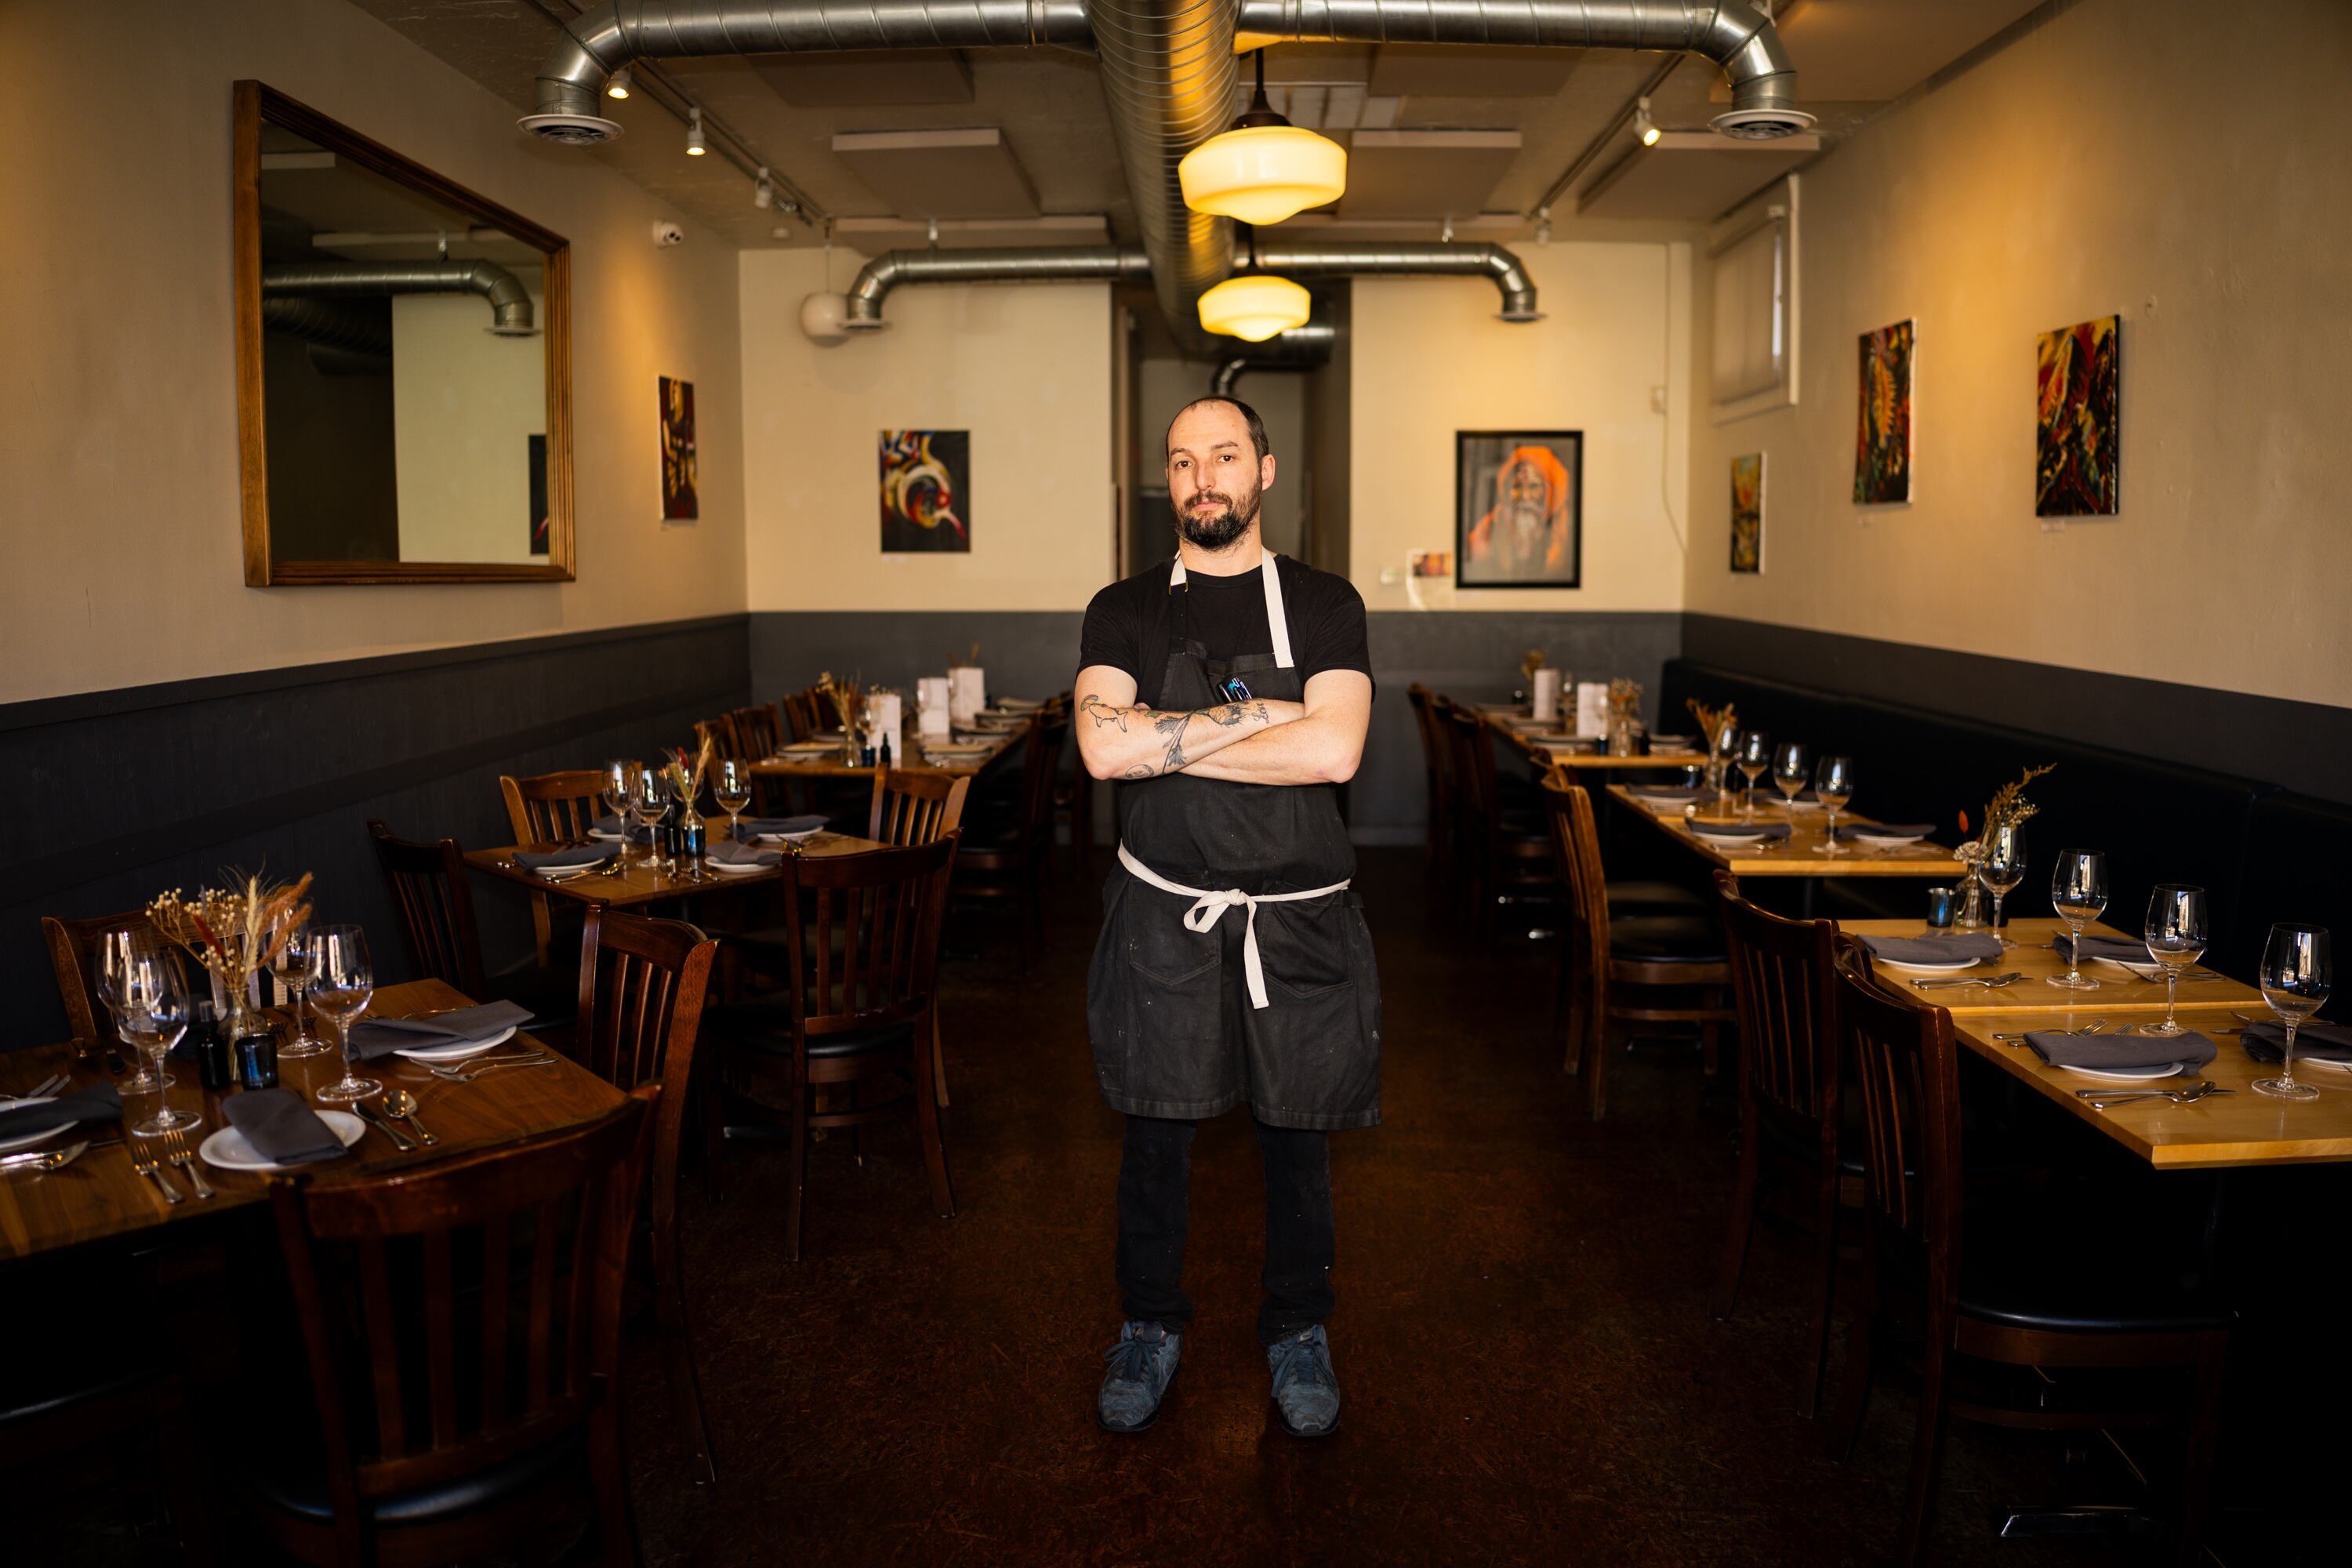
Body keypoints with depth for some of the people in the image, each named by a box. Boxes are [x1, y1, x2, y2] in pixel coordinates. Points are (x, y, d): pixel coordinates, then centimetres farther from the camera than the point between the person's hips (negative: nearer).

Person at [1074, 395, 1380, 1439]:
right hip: (1162, 916, 1)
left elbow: (1333, 751, -16)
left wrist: (1166, 743, -14)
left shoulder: (1323, 605, 1)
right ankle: (1150, 1325, 33)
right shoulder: (1124, 611, 2)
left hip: (1300, 919, 0)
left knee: (1295, 1133, 13)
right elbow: (1104, 747, -16)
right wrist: (1260, 709, -16)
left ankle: (1297, 1330, 33)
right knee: (1156, 1132, 12)